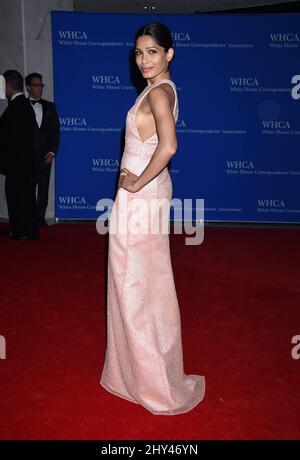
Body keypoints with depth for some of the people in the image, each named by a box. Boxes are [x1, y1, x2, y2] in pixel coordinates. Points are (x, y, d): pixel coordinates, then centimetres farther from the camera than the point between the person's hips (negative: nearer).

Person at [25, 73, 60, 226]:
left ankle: (40, 217, 11)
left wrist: (52, 152, -2)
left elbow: (55, 130, 7)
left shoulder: (49, 106, 11)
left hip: (45, 155, 3)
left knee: (43, 188, 4)